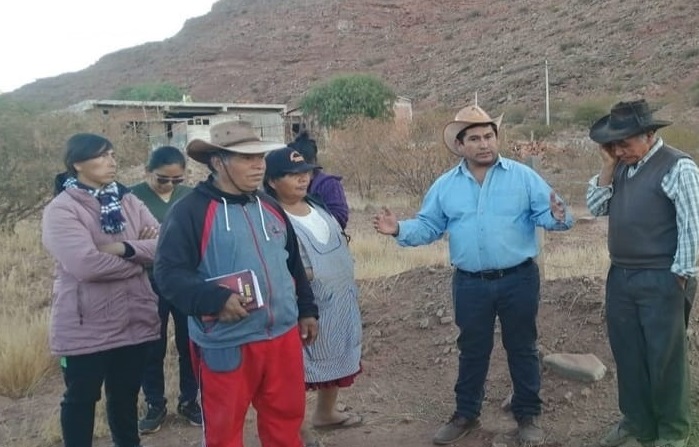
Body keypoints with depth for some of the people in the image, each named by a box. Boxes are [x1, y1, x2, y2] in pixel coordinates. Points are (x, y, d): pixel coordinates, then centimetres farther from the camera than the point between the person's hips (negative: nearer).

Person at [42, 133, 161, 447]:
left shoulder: (127, 201, 6)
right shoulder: (61, 209, -12)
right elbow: (87, 264, -25)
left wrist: (125, 248, -20)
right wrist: (138, 260, -12)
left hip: (134, 321, 5)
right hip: (86, 327, -5)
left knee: (126, 395, 22)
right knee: (81, 399, 14)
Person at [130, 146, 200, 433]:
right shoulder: (132, 197, -7)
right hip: (150, 285, -2)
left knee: (190, 344, 12)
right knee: (152, 348, 10)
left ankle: (189, 400, 31)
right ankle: (155, 405, 29)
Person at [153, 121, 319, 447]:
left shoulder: (269, 206, 11)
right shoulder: (190, 210, -11)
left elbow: (293, 264, 19)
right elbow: (169, 274, -17)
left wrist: (307, 310, 18)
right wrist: (217, 299, -29)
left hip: (283, 335, 6)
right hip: (226, 344, -6)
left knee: (286, 417, 19)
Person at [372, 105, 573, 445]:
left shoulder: (522, 176, -4)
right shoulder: (445, 185, 3)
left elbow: (545, 213, -8)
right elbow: (428, 226, 5)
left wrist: (557, 217, -31)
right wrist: (400, 230, -13)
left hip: (518, 279, -1)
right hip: (470, 284, 2)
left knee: (522, 348, 13)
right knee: (472, 351, 16)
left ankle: (528, 414, 31)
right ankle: (466, 414, 32)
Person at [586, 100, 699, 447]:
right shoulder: (621, 166, 9)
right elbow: (596, 208, 6)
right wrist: (608, 167, -4)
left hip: (660, 280, -6)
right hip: (620, 277, 7)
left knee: (664, 359, 7)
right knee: (627, 355, 16)